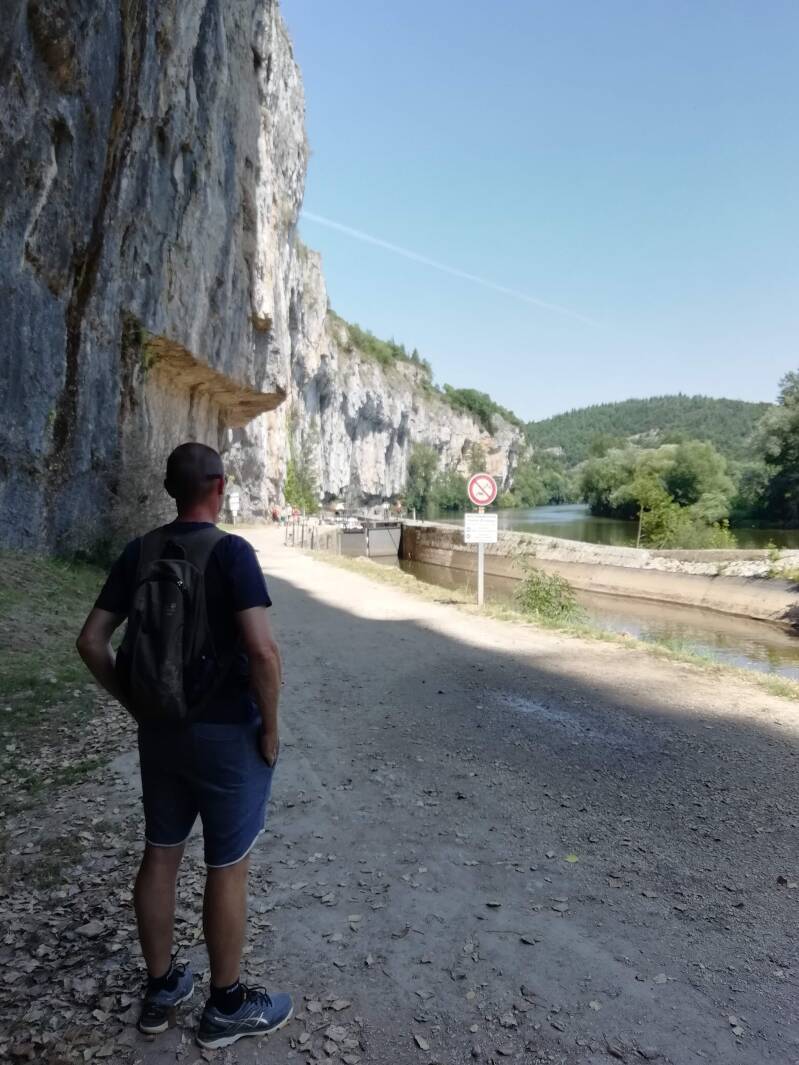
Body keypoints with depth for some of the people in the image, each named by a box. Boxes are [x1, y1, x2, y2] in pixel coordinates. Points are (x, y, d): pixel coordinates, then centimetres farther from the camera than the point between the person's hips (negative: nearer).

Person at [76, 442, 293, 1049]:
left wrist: (135, 704, 9)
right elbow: (263, 650, -27)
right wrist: (270, 727, -13)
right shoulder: (231, 552, -18)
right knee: (228, 869, 10)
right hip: (227, 733, -6)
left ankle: (161, 987, 38)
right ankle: (227, 1006, 28)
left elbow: (92, 642, 1)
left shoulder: (140, 553, 0)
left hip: (159, 730, 6)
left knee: (160, 855, 20)